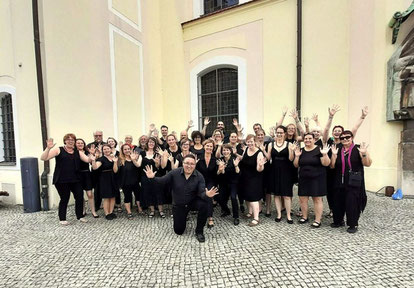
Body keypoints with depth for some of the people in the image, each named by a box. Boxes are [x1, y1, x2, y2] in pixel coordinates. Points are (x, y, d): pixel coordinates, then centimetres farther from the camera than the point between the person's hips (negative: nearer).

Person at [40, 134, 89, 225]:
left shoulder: (78, 152, 10)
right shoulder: (58, 150, -1)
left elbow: (88, 160, 1)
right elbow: (43, 158, -8)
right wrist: (48, 148, -23)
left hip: (75, 180, 4)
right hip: (62, 180, -3)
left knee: (79, 197, 3)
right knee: (64, 199, 4)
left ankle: (80, 216, 21)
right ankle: (62, 219, 24)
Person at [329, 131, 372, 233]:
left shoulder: (358, 149, -1)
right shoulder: (338, 150, 8)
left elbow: (367, 164, -6)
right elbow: (332, 166, 3)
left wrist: (364, 153, -21)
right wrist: (333, 154, -9)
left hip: (354, 182, -3)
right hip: (340, 182, 4)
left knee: (352, 203, -1)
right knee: (338, 201, 11)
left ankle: (353, 224, 16)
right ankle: (338, 221, 29)